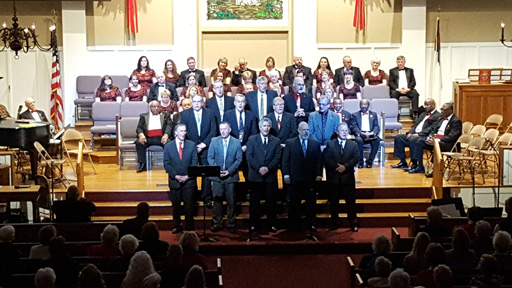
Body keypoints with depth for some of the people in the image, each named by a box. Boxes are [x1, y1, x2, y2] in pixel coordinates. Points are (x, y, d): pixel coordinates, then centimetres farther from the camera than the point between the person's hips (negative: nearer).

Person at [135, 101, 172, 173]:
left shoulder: (165, 116, 20)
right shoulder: (143, 116, 21)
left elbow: (169, 126, 4)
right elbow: (139, 127, 9)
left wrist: (166, 135, -18)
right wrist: (141, 134, -16)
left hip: (161, 138, -1)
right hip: (148, 138, 1)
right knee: (139, 143, -29)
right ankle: (142, 165, -23)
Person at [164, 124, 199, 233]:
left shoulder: (192, 145, 5)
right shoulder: (168, 146, 5)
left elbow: (194, 162, 2)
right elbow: (166, 164, 1)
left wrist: (187, 176, -9)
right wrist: (175, 176, -10)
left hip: (189, 180, 0)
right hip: (174, 181, 0)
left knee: (189, 205, 1)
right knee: (176, 205, 6)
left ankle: (189, 227, 8)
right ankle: (177, 226, 16)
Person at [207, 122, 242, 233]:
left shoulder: (236, 142, 3)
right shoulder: (214, 141, 6)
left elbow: (238, 159, 0)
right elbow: (210, 157, 4)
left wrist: (229, 171, -12)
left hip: (230, 176, -1)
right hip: (217, 176, 1)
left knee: (231, 201, 4)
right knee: (217, 200, 1)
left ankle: (230, 224, 13)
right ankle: (217, 223, 9)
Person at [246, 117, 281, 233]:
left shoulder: (276, 141, 9)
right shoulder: (252, 140, 6)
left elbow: (277, 158, 2)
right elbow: (249, 156, -2)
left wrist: (268, 168, -13)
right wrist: (259, 168, -14)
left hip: (270, 176, 1)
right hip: (255, 176, 0)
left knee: (271, 201, 2)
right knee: (254, 201, 3)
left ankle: (271, 224, 9)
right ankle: (253, 224, 10)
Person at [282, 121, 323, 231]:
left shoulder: (316, 144, 8)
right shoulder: (290, 143, 5)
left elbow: (319, 160, 5)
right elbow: (285, 160, 1)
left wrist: (319, 174, -5)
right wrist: (286, 175, -7)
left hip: (311, 179, 1)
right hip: (295, 179, -1)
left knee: (311, 203, 5)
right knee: (294, 203, 4)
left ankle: (311, 224, 12)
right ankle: (294, 225, 10)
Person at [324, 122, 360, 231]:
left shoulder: (353, 145, 10)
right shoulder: (330, 144, 6)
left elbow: (356, 158, -2)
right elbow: (327, 158, -5)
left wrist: (345, 166, -14)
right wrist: (336, 167, -16)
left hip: (348, 177, 0)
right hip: (334, 177, 0)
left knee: (350, 201, 1)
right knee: (334, 201, 5)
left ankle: (353, 223, 7)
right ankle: (334, 223, 15)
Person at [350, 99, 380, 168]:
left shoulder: (373, 114, 21)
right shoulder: (355, 115, 15)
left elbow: (376, 126, 11)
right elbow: (353, 126, 2)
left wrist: (373, 132, -13)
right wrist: (360, 133, -18)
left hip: (371, 135, 2)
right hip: (359, 135, -1)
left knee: (377, 141, -32)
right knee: (359, 140, -37)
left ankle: (370, 160, -20)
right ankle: (360, 161, -22)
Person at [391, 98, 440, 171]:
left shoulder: (437, 116, -4)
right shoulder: (423, 114, 26)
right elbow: (415, 125, 22)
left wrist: (418, 134, -22)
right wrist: (410, 133, 0)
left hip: (425, 137, -9)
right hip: (414, 134, 9)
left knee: (413, 139, -36)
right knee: (398, 137, -6)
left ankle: (414, 164, -28)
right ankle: (402, 162, -5)